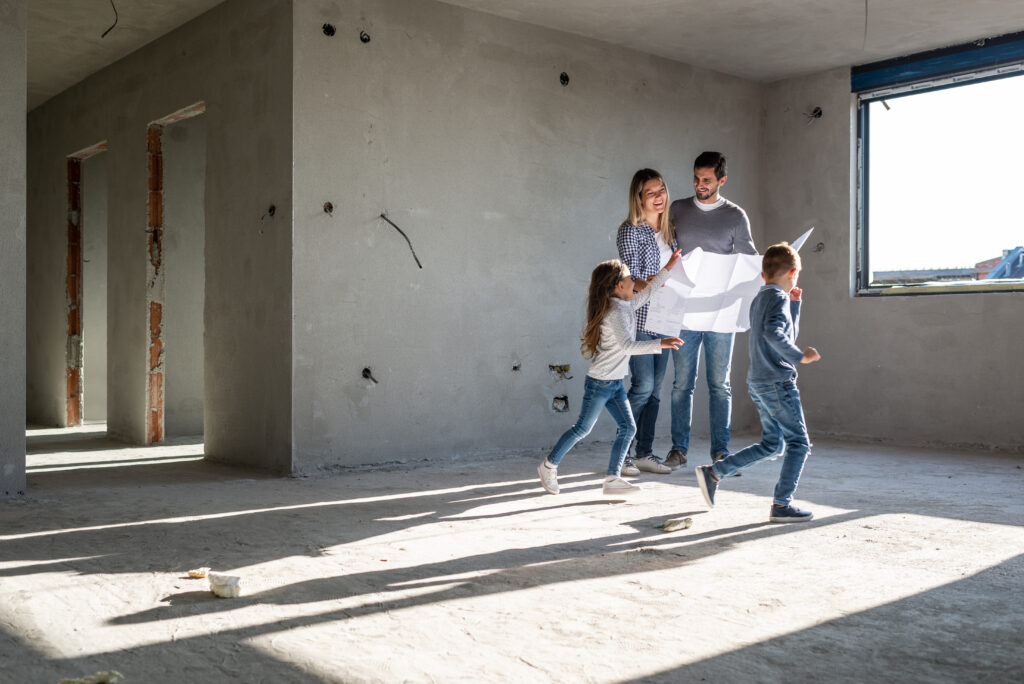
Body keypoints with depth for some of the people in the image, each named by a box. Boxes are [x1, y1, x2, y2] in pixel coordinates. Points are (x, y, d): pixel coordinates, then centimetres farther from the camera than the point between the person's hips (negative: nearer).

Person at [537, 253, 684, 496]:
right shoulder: (616, 312, -21)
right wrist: (660, 344, -39)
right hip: (600, 382, -9)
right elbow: (627, 346, -33)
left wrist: (668, 268, 30)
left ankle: (612, 479, 8)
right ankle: (549, 465, 19)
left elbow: (646, 292, 27)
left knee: (628, 428, 4)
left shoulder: (626, 305, 8)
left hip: (615, 383, 9)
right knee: (583, 428, 3)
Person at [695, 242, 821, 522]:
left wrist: (795, 303, 26)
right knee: (799, 443, -1)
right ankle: (781, 505, -2)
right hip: (778, 382, -9)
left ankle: (713, 472, 13)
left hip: (758, 383, 9)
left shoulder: (759, 299, 19)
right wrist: (800, 357, -23)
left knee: (772, 444, 16)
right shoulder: (778, 298, -10)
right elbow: (774, 333, -29)